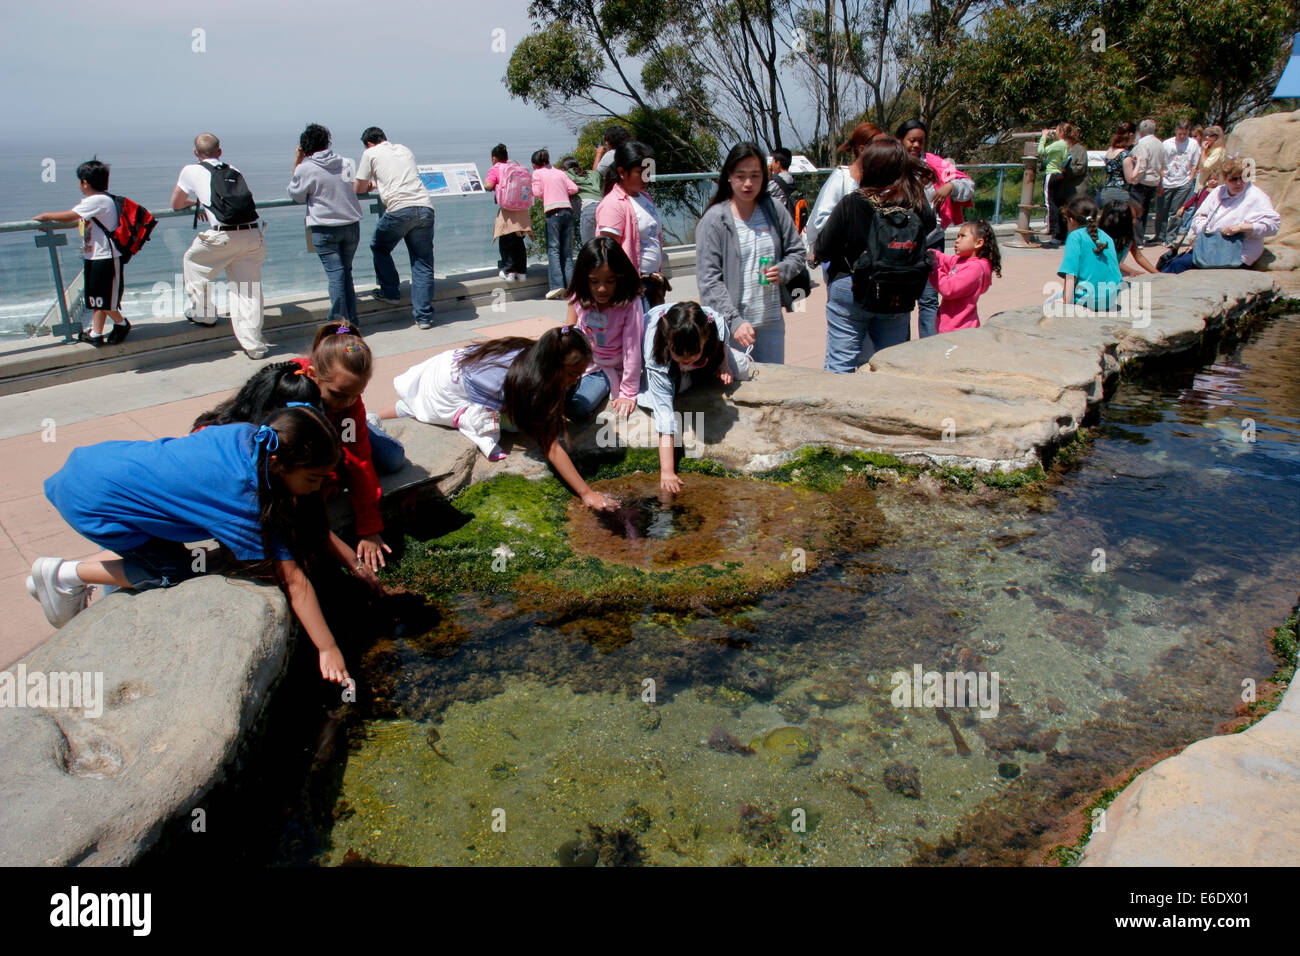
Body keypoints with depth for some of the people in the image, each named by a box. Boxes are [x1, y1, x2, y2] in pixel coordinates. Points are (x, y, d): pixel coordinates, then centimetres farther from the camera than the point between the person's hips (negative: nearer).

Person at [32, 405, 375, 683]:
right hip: (88, 499, -8)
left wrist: (355, 564, 5)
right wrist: (328, 649, -18)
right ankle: (66, 575, 11)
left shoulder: (250, 437, -9)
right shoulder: (245, 493, -30)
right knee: (181, 573, -1)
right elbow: (293, 579, -25)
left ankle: (56, 577, 28)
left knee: (170, 552, 20)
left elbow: (307, 519, 3)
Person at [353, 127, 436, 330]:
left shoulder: (371, 153, 11)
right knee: (423, 263, 6)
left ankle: (390, 292, 23)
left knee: (379, 248, 22)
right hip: (425, 207, 4)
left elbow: (357, 189, 16)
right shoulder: (404, 150, 26)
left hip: (400, 209, -4)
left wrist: (368, 185, 37)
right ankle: (424, 316, 4)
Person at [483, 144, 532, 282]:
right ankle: (522, 271, 15)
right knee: (519, 242, 14)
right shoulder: (517, 166, 12)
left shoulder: (495, 169, -1)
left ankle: (509, 271, -1)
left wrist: (485, 182, 8)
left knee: (506, 242, 4)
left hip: (507, 209, -5)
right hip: (522, 209, 5)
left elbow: (489, 185, -12)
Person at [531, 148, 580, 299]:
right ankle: (570, 285, 0)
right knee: (567, 251, 6)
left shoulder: (537, 173, 8)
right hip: (568, 210, 5)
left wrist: (531, 188, 20)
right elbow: (574, 188, 12)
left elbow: (538, 193, 0)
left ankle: (557, 285, -20)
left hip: (553, 212, -4)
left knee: (553, 249, -7)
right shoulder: (559, 172, 20)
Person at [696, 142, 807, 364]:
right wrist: (734, 320, -22)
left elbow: (798, 252, 15)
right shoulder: (714, 220, -7)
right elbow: (709, 280, -12)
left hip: (772, 323, 4)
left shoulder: (775, 211, 5)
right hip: (731, 328, -4)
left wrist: (783, 271, -8)